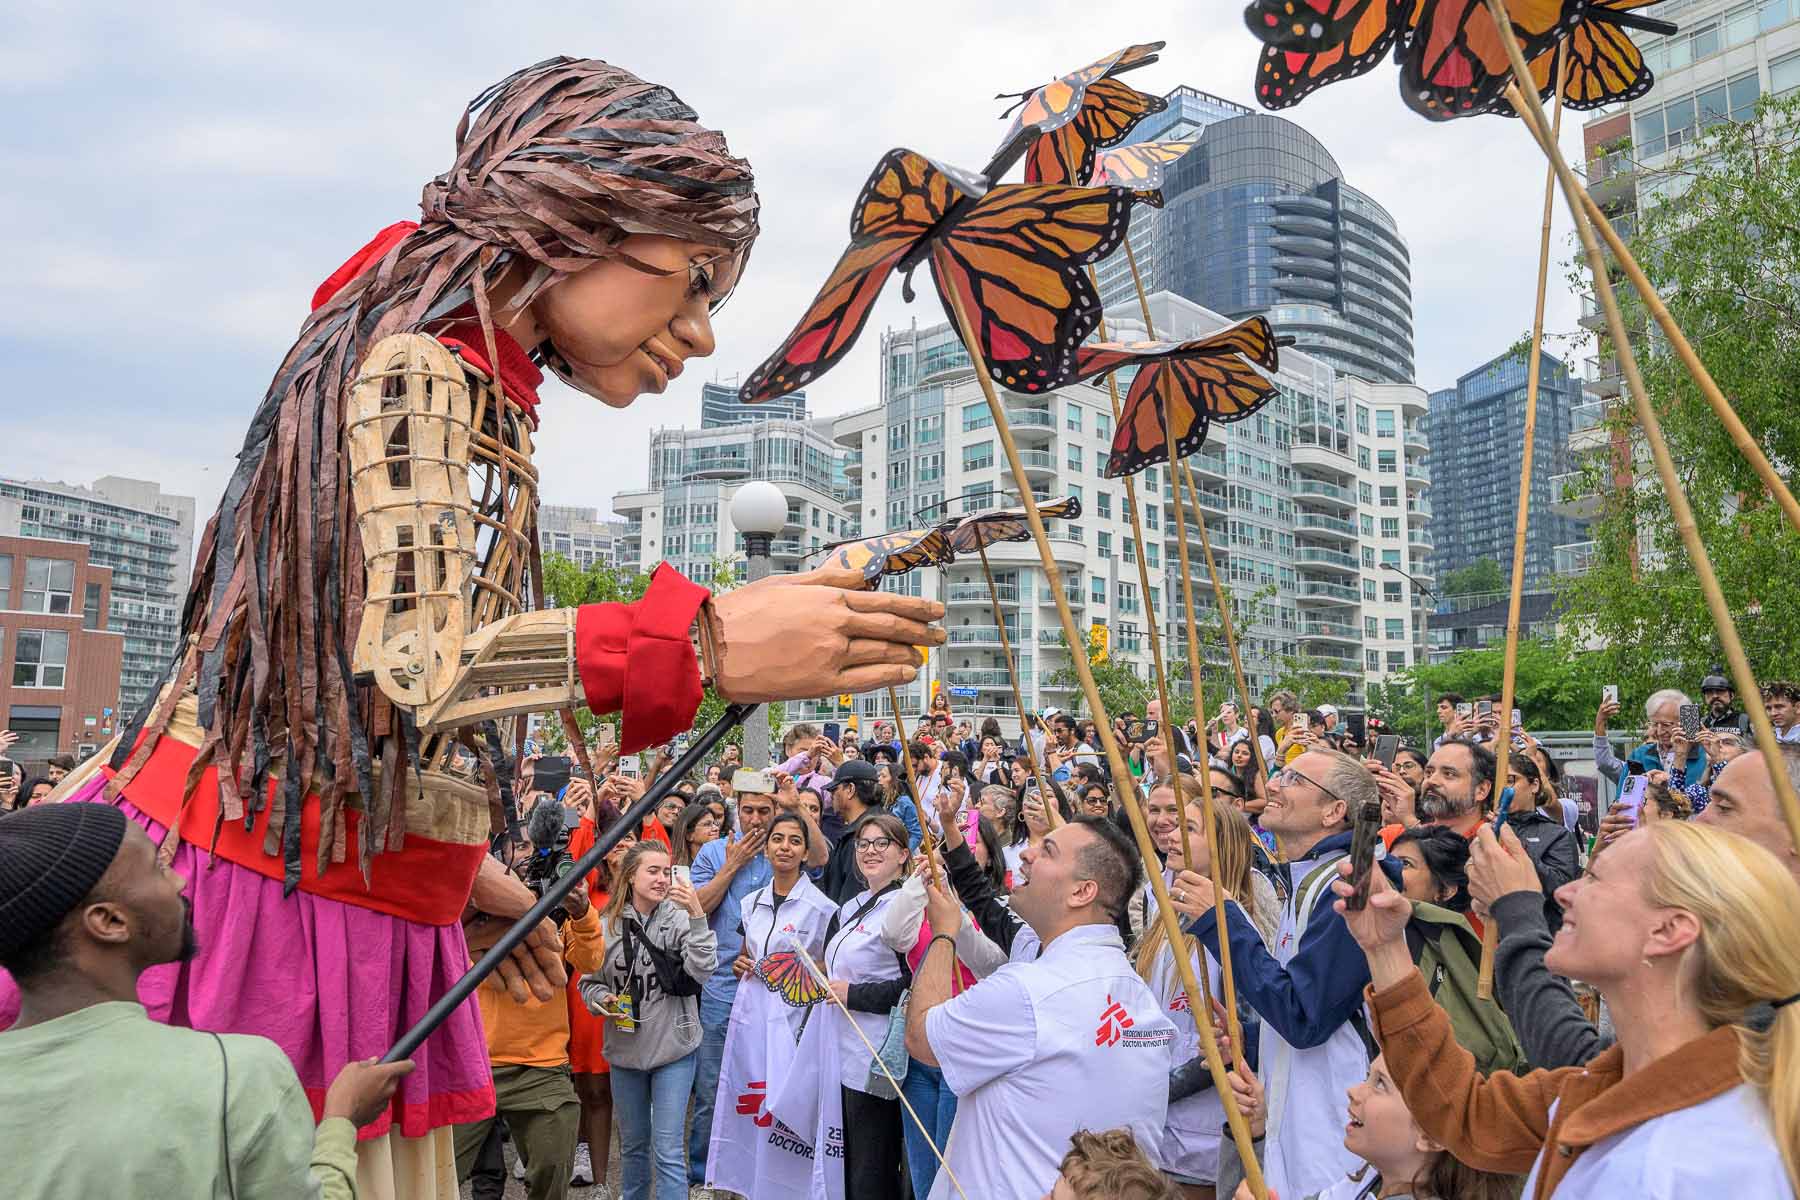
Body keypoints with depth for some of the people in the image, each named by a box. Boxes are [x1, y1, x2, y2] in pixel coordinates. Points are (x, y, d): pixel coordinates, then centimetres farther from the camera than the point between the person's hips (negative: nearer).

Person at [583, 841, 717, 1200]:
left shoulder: (679, 916, -11)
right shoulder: (608, 924, -5)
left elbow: (702, 970, -21)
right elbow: (590, 981, 6)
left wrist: (697, 916, -27)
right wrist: (602, 999, -14)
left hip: (673, 1048, -3)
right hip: (625, 1049, 3)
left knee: (667, 1150, -2)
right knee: (632, 1144, 21)